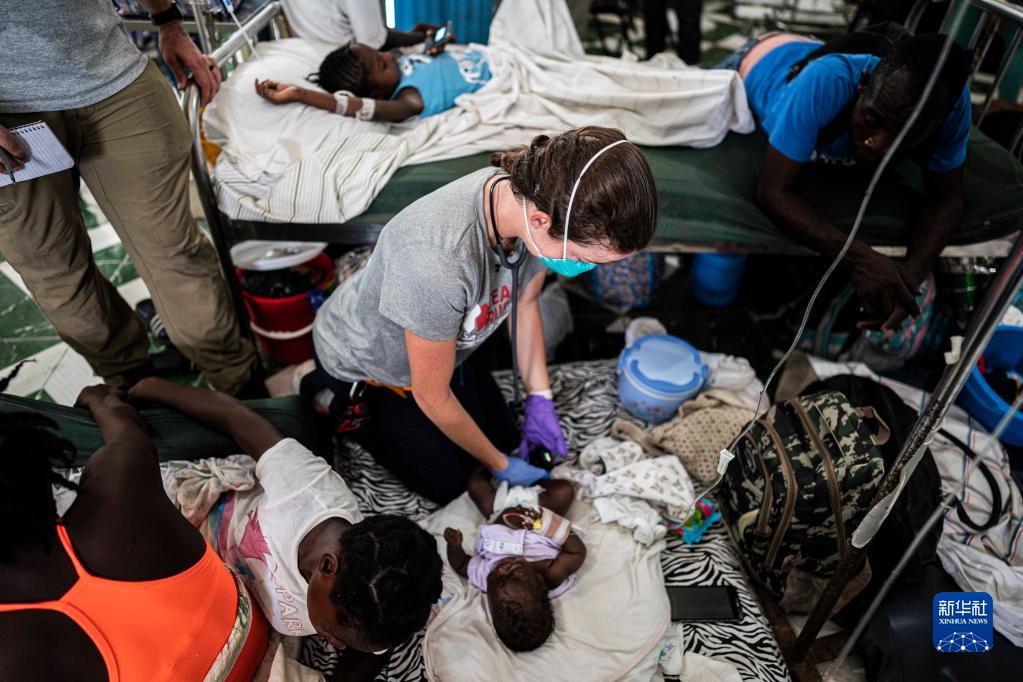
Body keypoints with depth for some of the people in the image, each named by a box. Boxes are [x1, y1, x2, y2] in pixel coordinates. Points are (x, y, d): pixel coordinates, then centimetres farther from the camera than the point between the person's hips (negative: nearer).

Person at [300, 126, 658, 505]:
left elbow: (526, 303, -3)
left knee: (503, 438, 19)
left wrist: (539, 399, -3)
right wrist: (500, 465, -13)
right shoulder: (438, 262, -47)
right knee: (447, 485, 6)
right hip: (364, 362, -6)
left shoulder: (540, 202, -26)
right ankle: (344, 400, 21)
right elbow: (433, 399, -29)